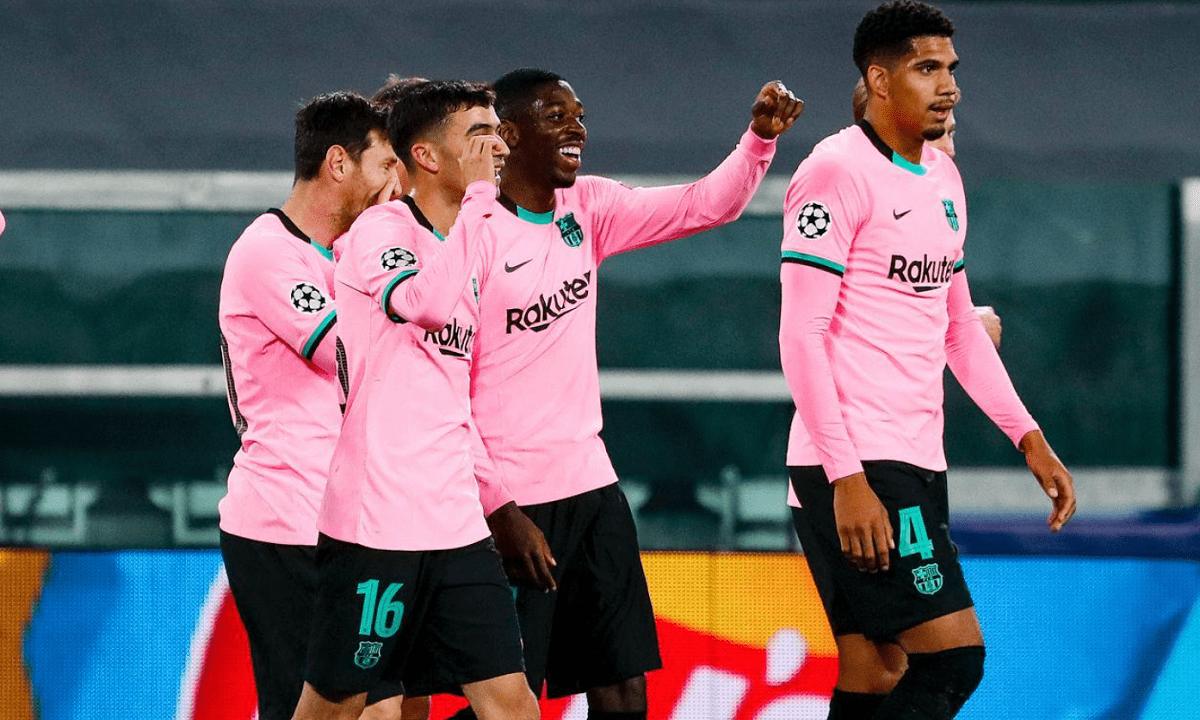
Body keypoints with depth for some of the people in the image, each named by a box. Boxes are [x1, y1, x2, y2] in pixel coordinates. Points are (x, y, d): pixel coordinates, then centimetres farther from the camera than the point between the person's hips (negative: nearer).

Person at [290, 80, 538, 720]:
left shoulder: (473, 238, 15)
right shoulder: (378, 230, -8)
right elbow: (429, 301, -29)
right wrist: (479, 194, -20)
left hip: (455, 523, 7)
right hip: (371, 518, -7)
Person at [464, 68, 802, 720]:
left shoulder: (587, 209, 8)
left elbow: (706, 205, 8)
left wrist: (761, 136, -11)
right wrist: (502, 512, -18)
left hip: (591, 488, 7)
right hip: (514, 501, -7)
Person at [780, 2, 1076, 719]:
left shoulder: (943, 177, 17)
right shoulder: (838, 170, -10)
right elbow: (802, 335, -15)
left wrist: (1030, 438, 19)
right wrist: (847, 479, -21)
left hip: (916, 468, 9)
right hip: (853, 469, -9)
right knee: (954, 658, -15)